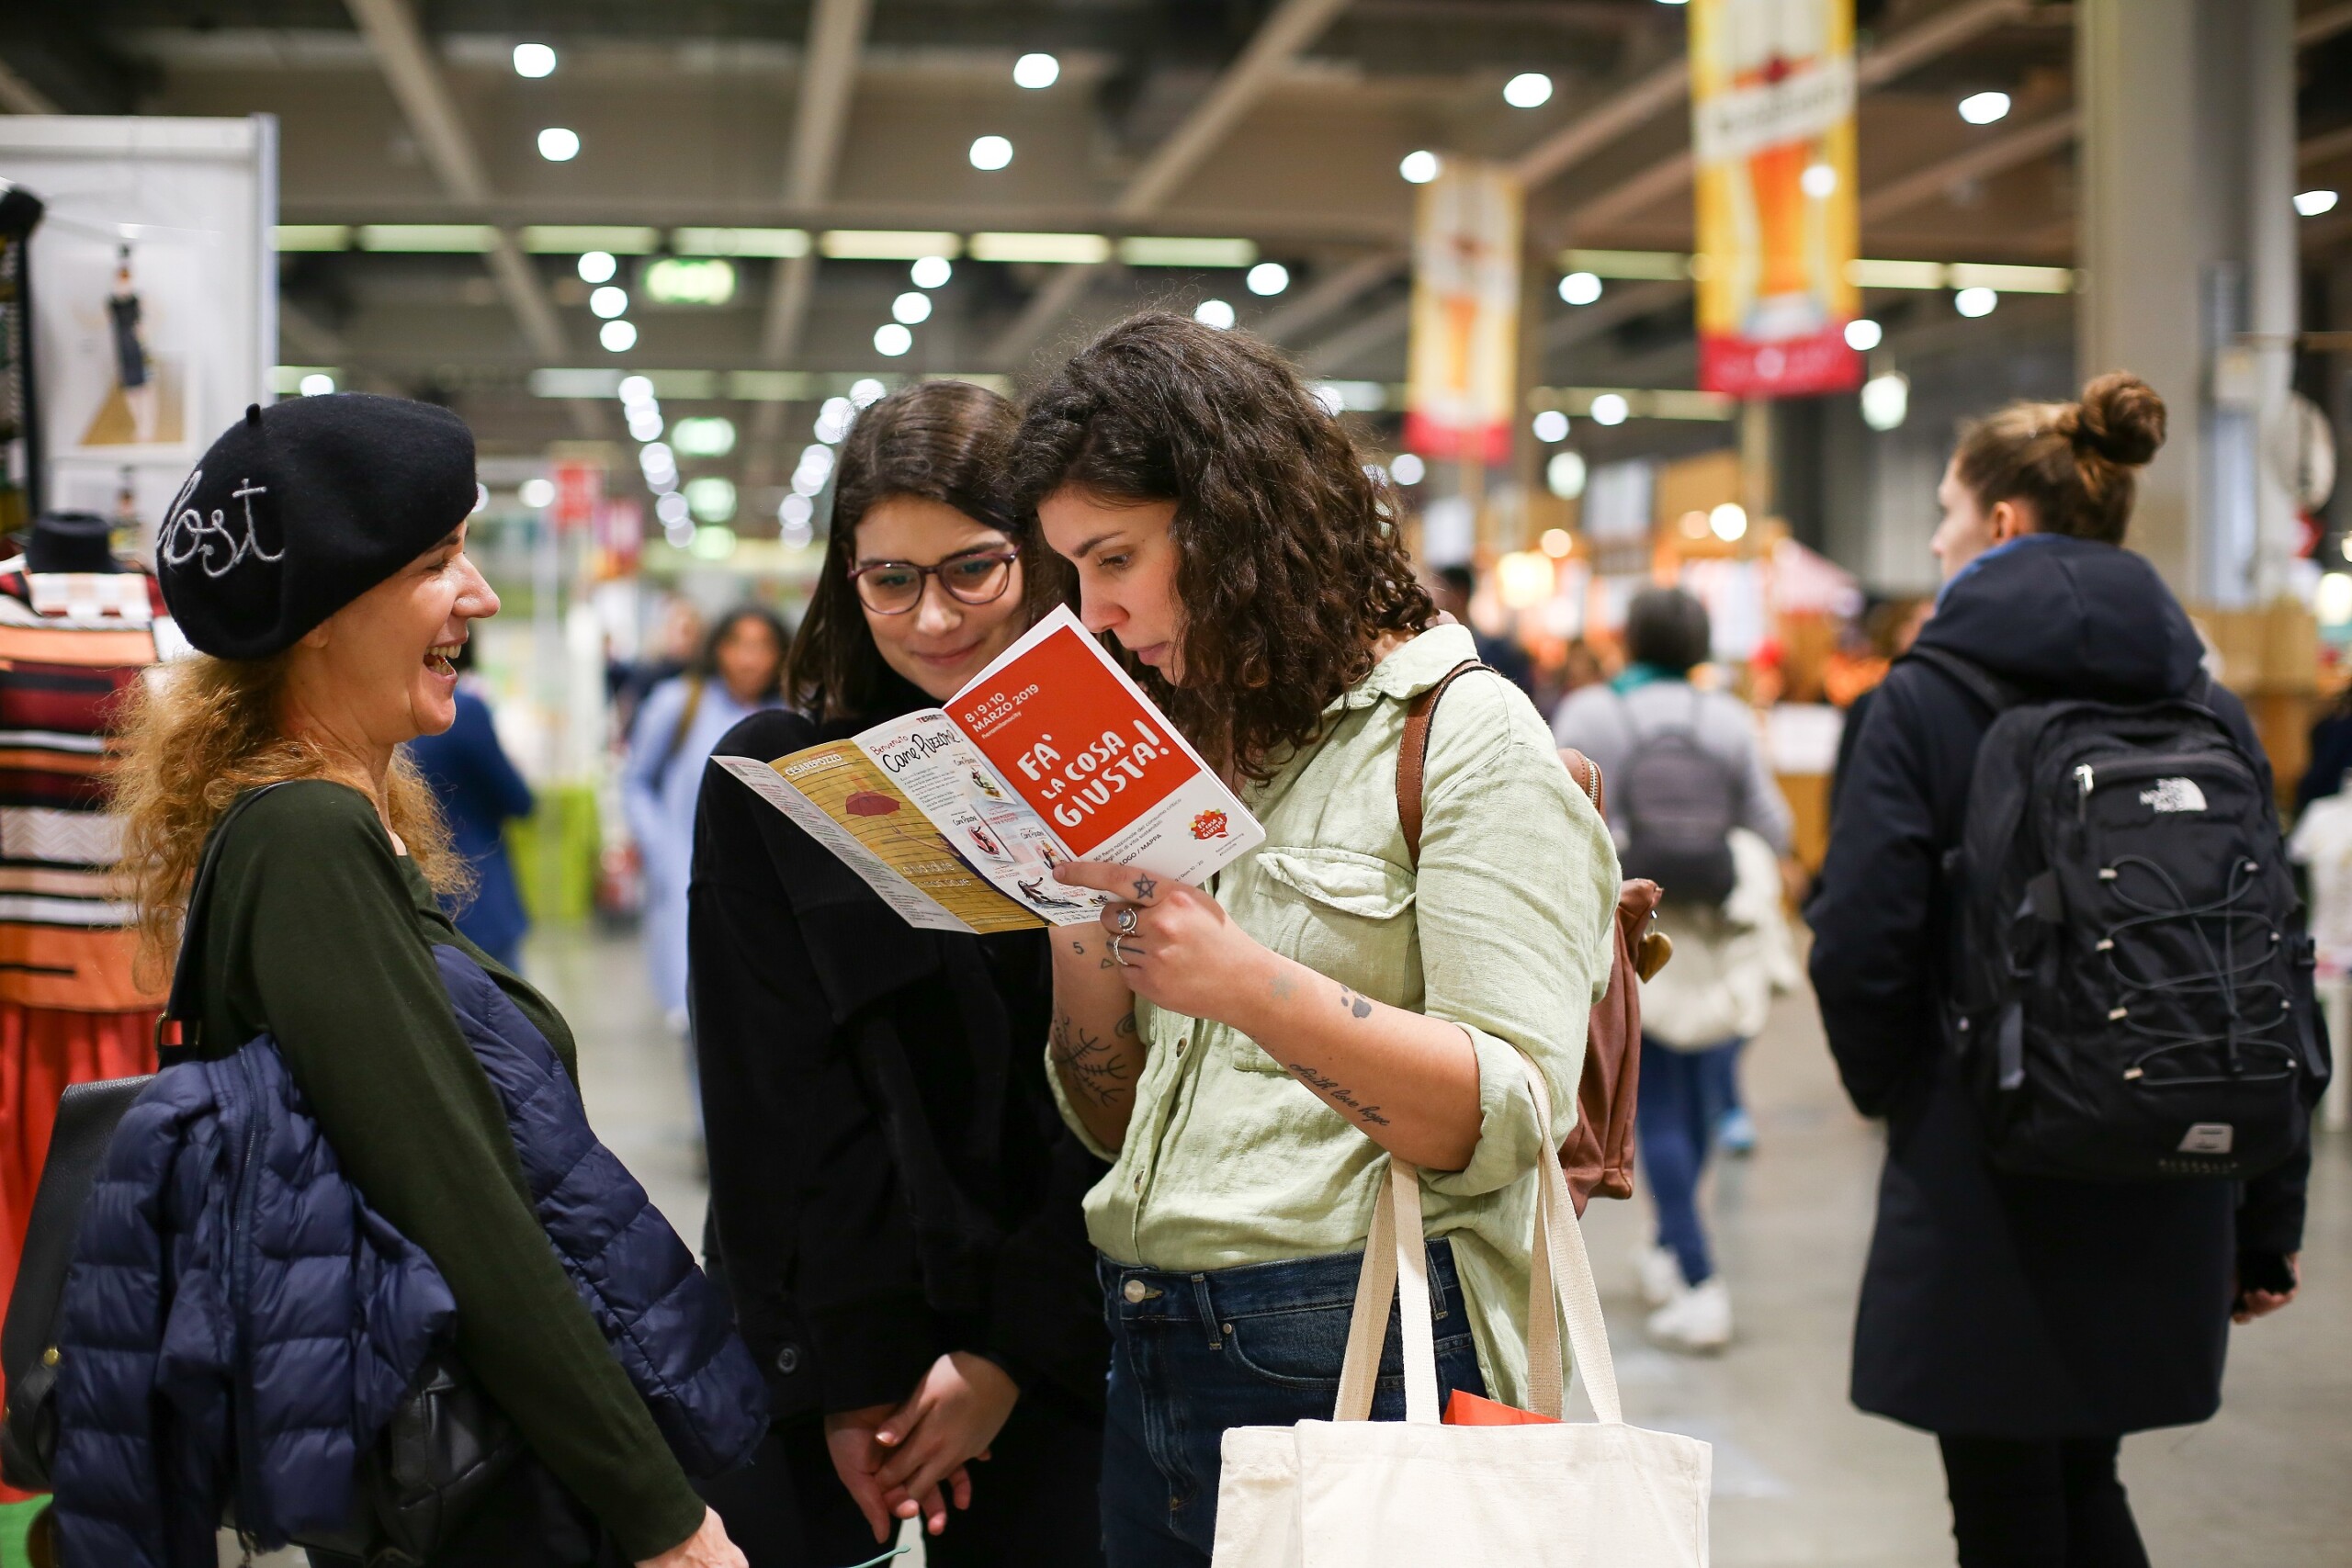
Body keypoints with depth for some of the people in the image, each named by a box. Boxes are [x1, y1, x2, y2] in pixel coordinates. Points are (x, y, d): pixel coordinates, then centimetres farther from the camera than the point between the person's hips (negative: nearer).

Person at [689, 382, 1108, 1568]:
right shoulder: (770, 779, -1)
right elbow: (781, 1108, -3)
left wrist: (1012, 1355, -8)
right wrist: (853, 1371, -8)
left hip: (1055, 1358, 0)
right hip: (812, 1353, 1)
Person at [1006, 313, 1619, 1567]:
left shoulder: (1465, 736, -6)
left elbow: (1508, 1120, -16)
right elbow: (1116, 1122, 14)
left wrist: (1250, 985, -28)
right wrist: (1077, 921, -2)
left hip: (1355, 1362, -6)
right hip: (1147, 1362, 6)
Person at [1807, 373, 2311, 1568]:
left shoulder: (1927, 697, -9)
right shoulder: (2209, 709, 5)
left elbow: (1861, 941, -17)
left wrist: (1886, 1087, 5)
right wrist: (2267, 1224, 12)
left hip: (1983, 1192, -5)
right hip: (2163, 1205, 5)